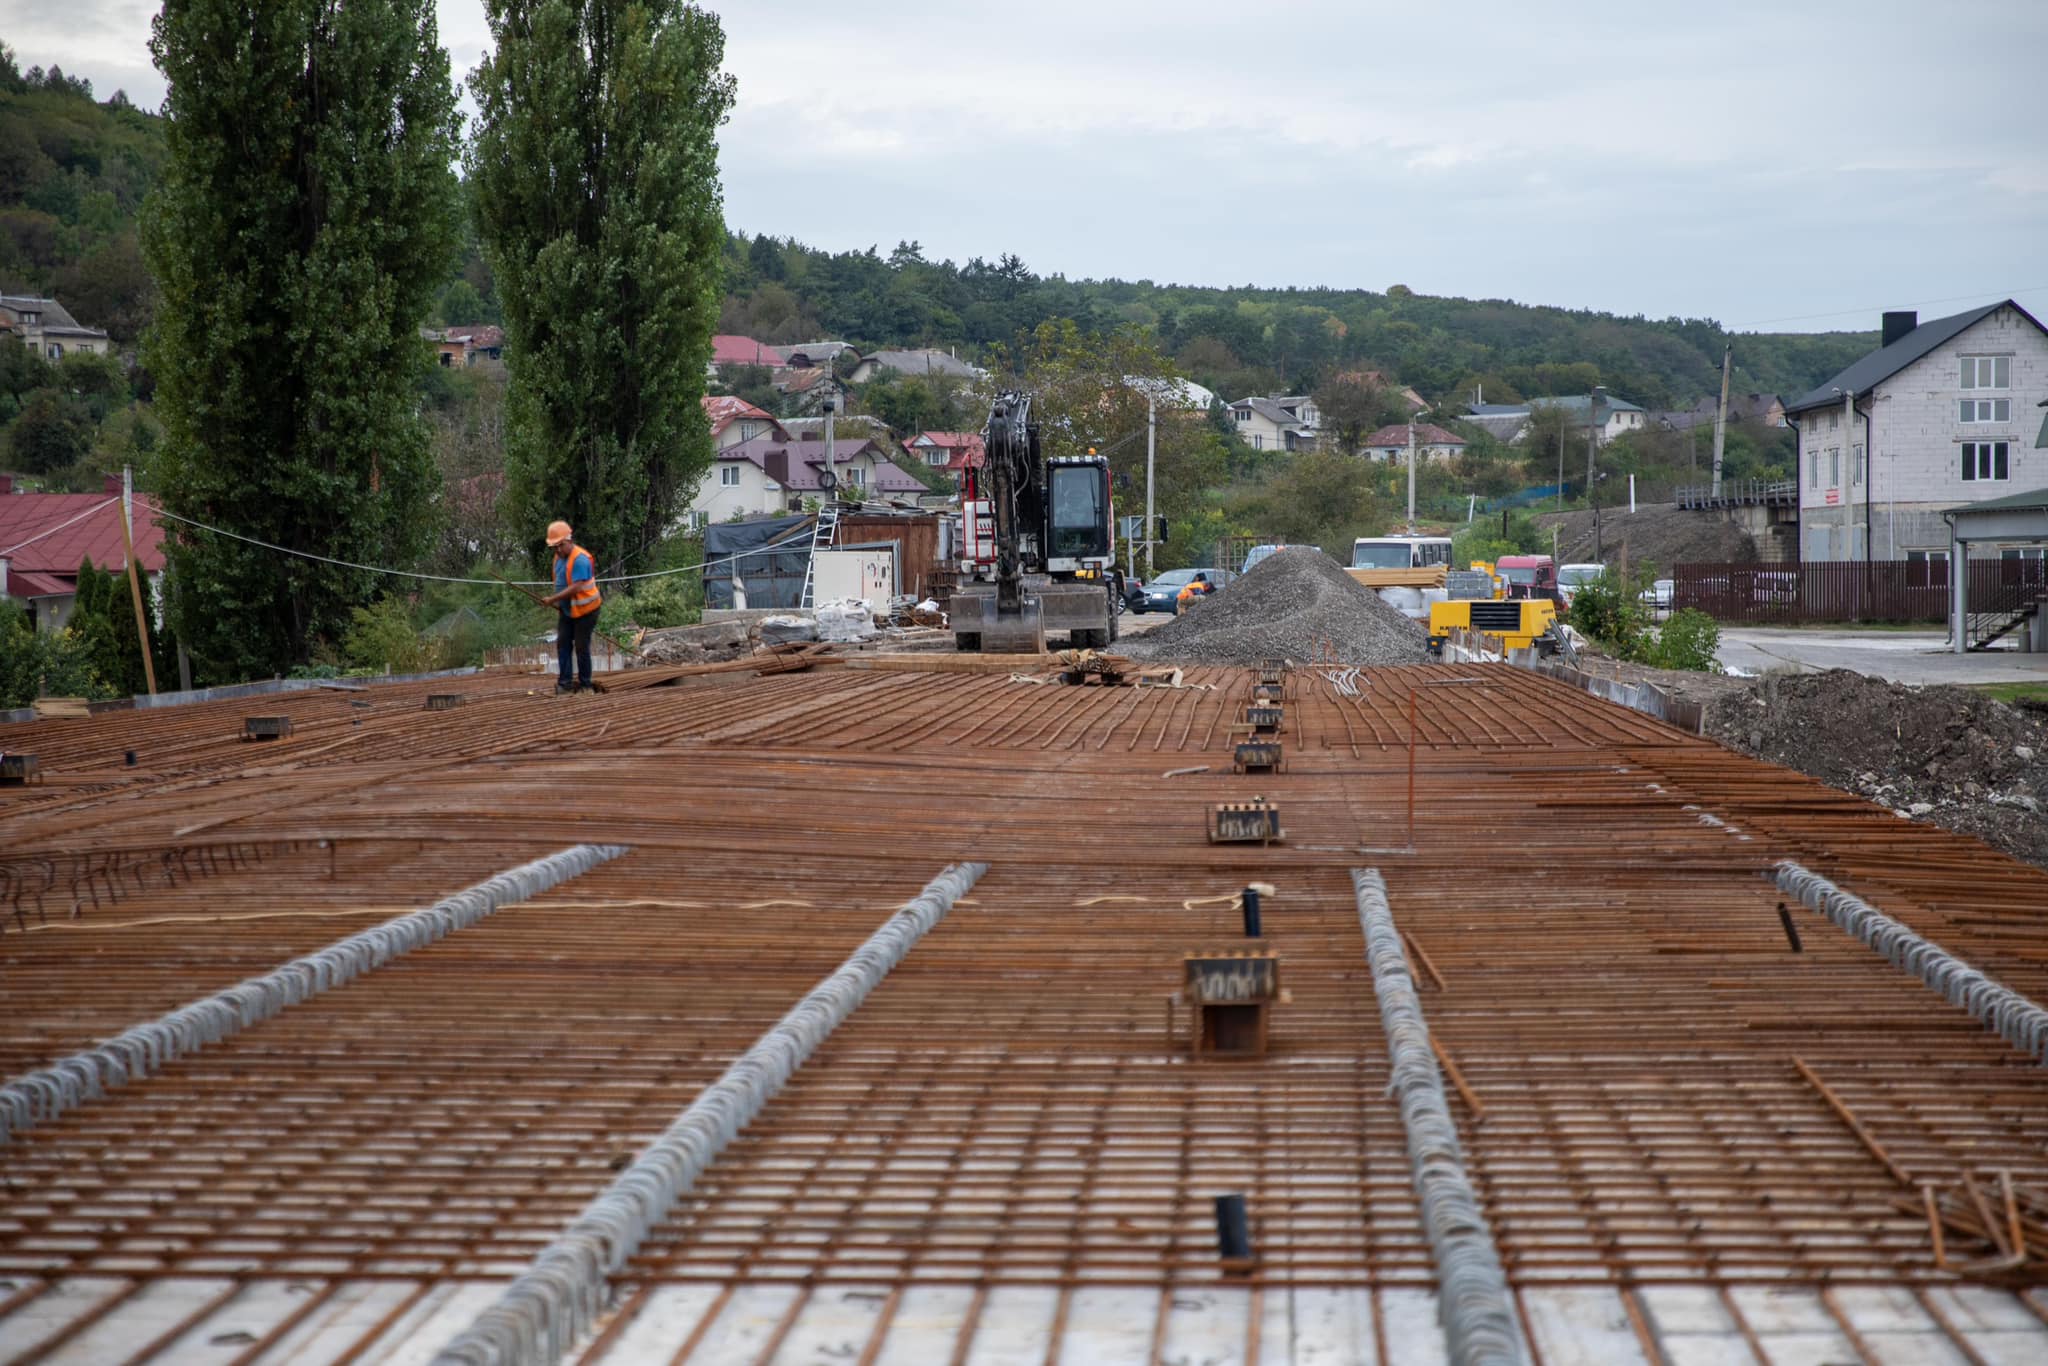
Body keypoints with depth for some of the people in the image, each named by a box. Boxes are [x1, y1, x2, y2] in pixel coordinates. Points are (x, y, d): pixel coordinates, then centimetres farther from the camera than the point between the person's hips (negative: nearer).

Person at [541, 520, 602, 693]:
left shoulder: (580, 559, -23)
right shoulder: (559, 557, 6)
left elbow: (576, 587, -29)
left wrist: (553, 599, -27)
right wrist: (557, 601, 3)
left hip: (585, 610, -8)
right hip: (567, 610, 8)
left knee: (581, 646, -2)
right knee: (563, 644, 2)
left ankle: (584, 684, 9)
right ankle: (565, 682, 3)